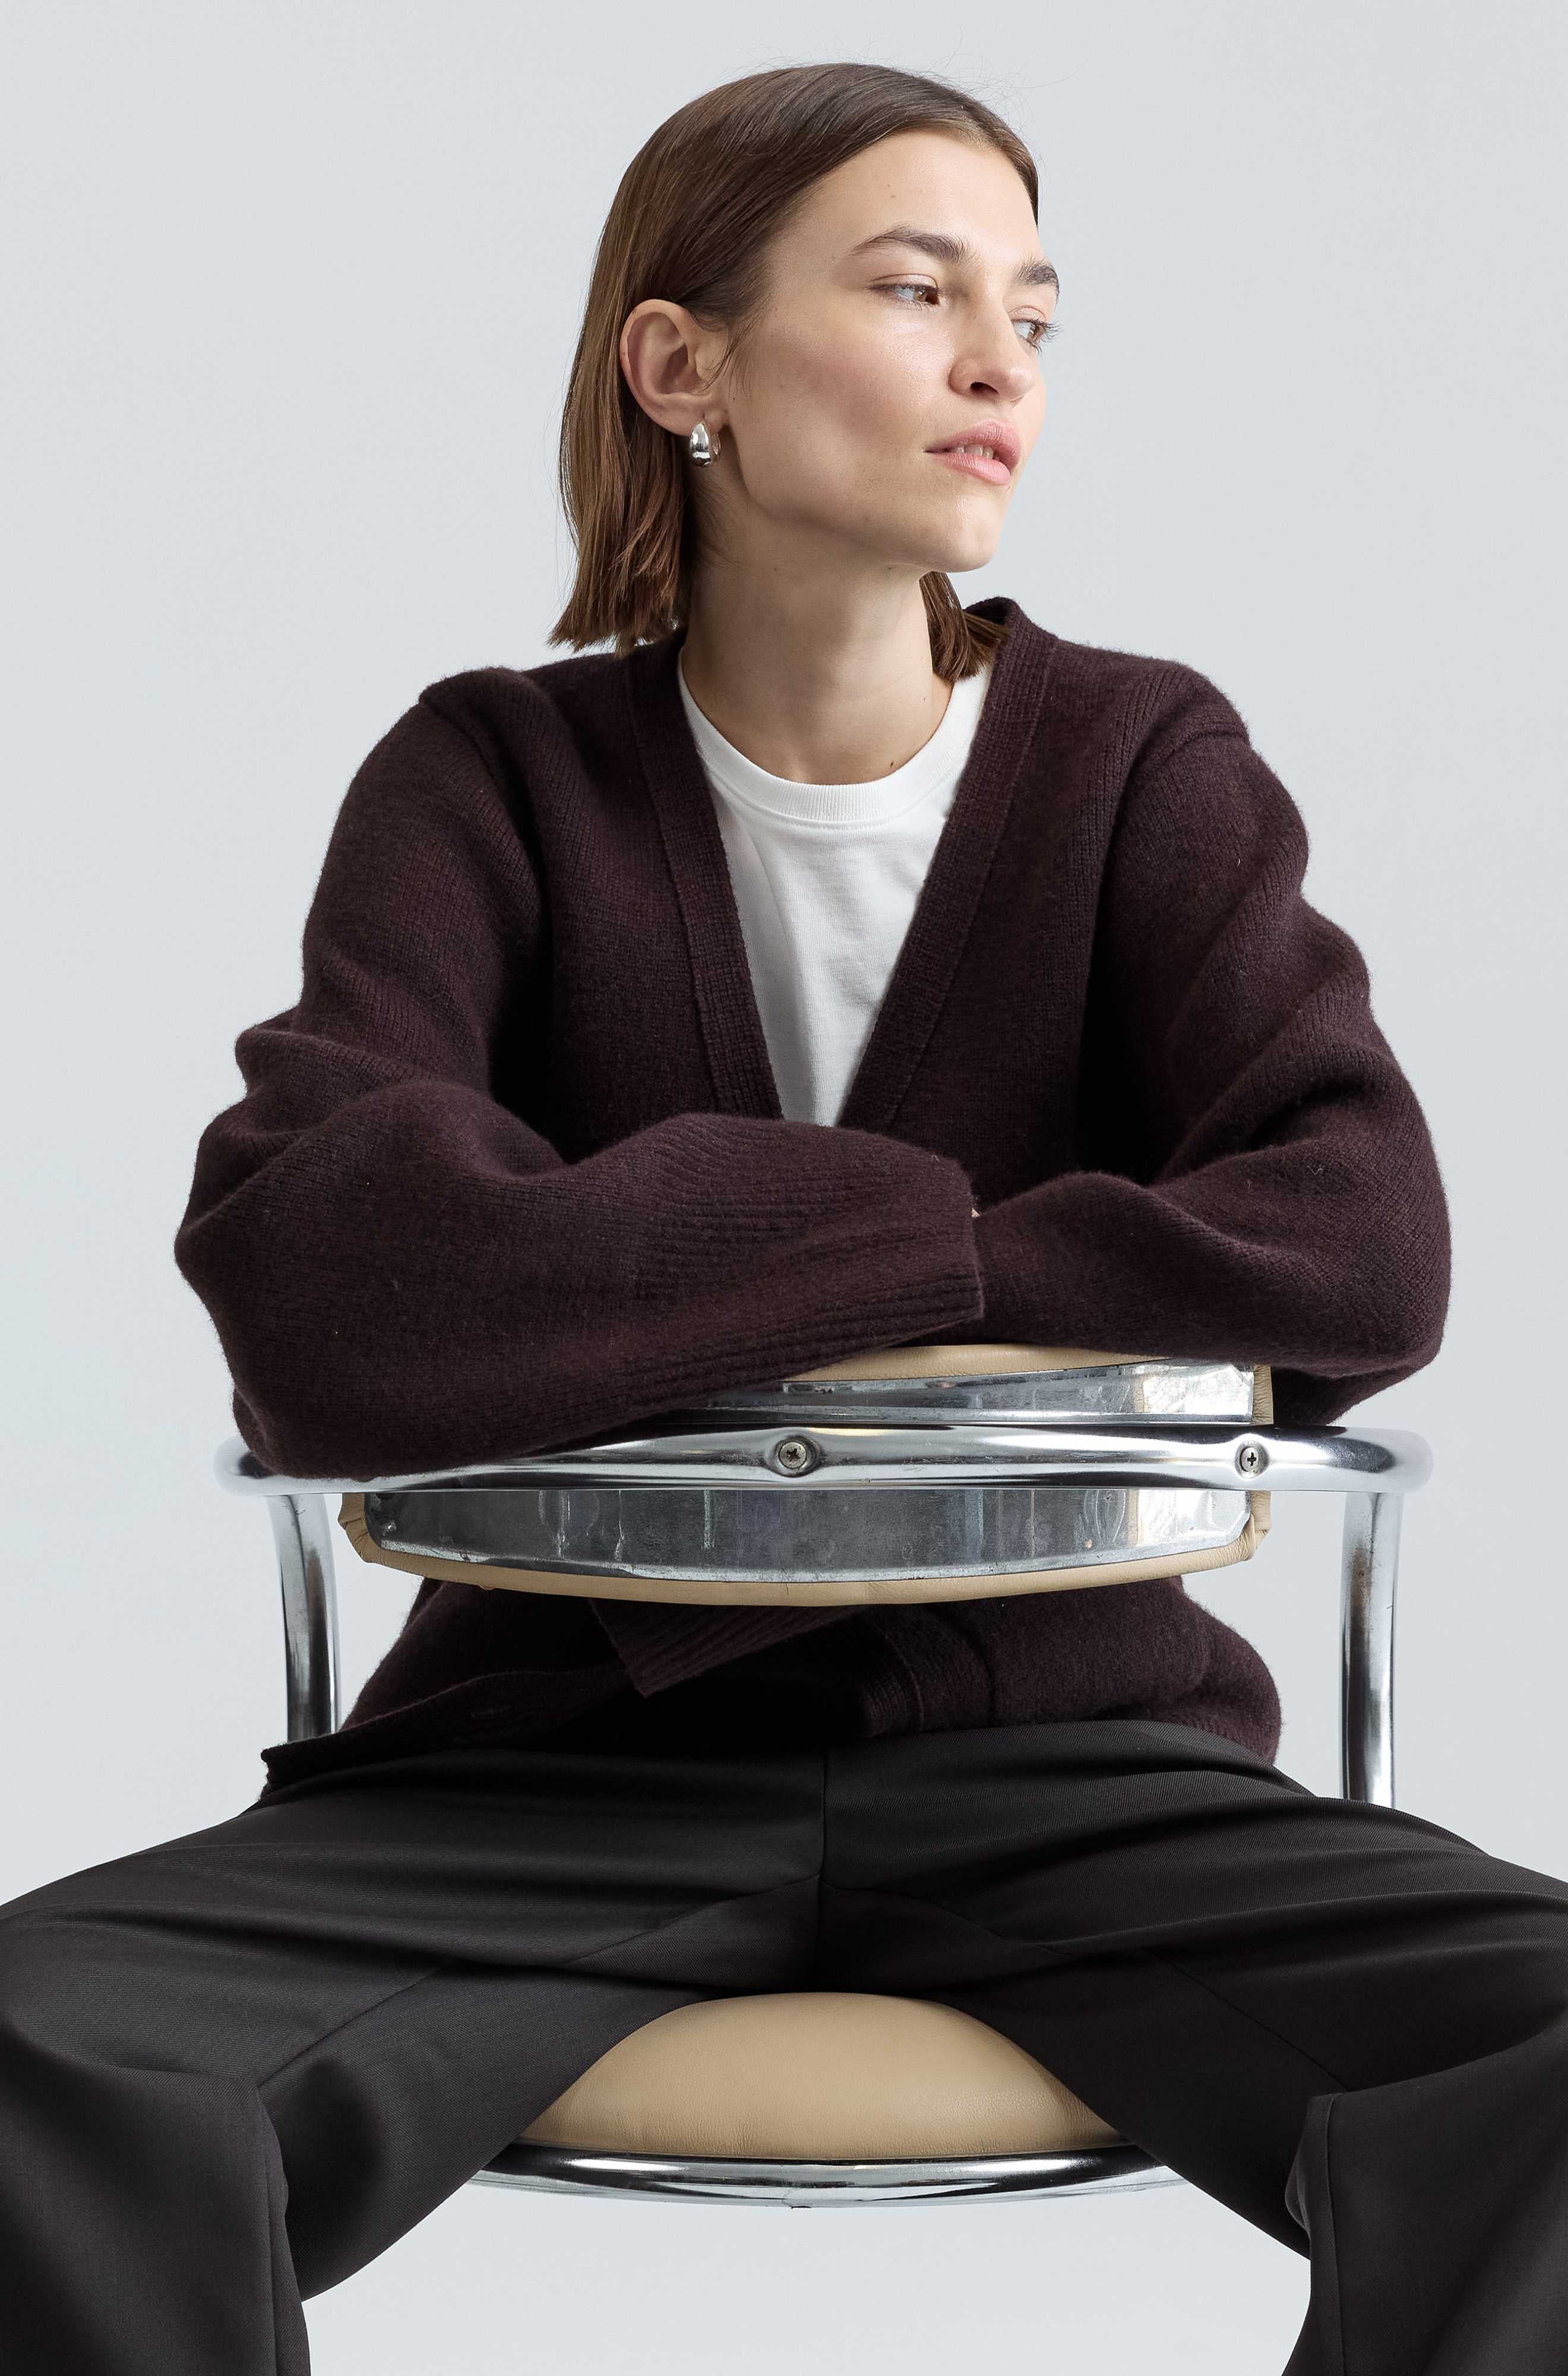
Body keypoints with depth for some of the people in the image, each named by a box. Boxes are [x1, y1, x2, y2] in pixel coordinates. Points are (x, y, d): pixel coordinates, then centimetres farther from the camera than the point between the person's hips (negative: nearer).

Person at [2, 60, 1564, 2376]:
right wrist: (922, 1238, -15)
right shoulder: (501, 775, 1)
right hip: (569, 1749, -1)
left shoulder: (1140, 765, 5)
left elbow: (1362, 1259, -13)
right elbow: (316, 1290, -18)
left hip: (1063, 1741, 1)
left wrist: (724, 1306, -14)